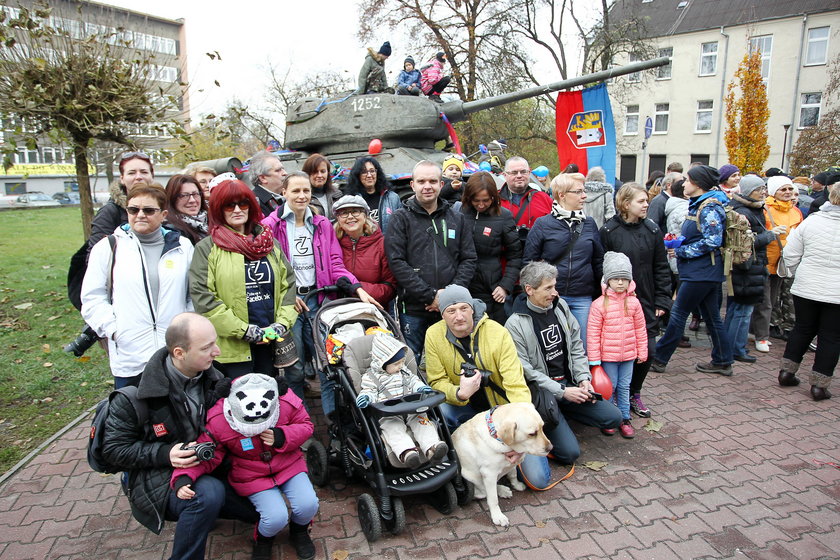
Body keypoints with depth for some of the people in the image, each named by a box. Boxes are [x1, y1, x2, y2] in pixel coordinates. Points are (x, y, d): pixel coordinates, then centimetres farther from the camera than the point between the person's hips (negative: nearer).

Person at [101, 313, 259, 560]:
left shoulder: (212, 378, -3)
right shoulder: (135, 397, -20)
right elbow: (114, 449, -11)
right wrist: (164, 454, -25)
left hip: (206, 470, 6)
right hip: (157, 479, -6)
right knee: (209, 493, -36)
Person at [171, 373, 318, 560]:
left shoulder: (288, 401, -24)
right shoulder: (217, 420, -25)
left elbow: (306, 425, -8)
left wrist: (282, 437, -27)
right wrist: (182, 478, -31)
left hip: (288, 464, 2)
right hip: (252, 476, -1)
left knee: (308, 505, -16)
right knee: (276, 517, -20)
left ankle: (299, 531, 24)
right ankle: (263, 540, 20)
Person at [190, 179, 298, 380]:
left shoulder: (270, 243, 12)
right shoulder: (207, 248, -2)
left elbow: (288, 284, 10)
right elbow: (203, 297, -10)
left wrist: (282, 323, -4)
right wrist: (244, 330, -13)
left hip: (270, 342, 4)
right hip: (233, 347, -4)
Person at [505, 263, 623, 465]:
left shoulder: (560, 306, 3)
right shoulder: (515, 325, -16)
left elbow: (576, 346, 10)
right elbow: (525, 372, -16)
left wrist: (583, 378, -3)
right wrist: (562, 392, -18)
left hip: (569, 384, 7)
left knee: (613, 418, -3)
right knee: (570, 452, -15)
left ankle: (562, 415, 12)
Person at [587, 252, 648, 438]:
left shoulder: (633, 302, 0)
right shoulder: (599, 304, -11)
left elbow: (640, 329, 8)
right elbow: (593, 333, -10)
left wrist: (642, 352, 9)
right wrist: (594, 359, -10)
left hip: (628, 354, 3)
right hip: (608, 355, -3)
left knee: (624, 387, 13)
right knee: (609, 387, 8)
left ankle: (624, 419, 26)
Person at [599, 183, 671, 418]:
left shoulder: (652, 230, 3)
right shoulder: (609, 231, -8)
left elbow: (661, 268, 6)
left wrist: (662, 300, 2)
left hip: (646, 302, 4)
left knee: (646, 350, 6)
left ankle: (634, 394, 28)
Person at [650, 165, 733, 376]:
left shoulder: (709, 207, -15)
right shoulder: (698, 205, 15)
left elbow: (713, 241, -22)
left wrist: (681, 251, -16)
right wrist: (678, 244, 7)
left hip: (701, 272, -10)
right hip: (704, 271, 10)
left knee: (678, 314, -4)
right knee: (712, 316, 14)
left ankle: (658, 359, 4)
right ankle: (722, 361, 24)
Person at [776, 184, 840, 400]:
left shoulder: (811, 221, -5)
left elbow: (790, 255, -1)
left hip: (806, 289, 2)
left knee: (802, 329, 17)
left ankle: (786, 372, 21)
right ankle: (819, 384, 12)